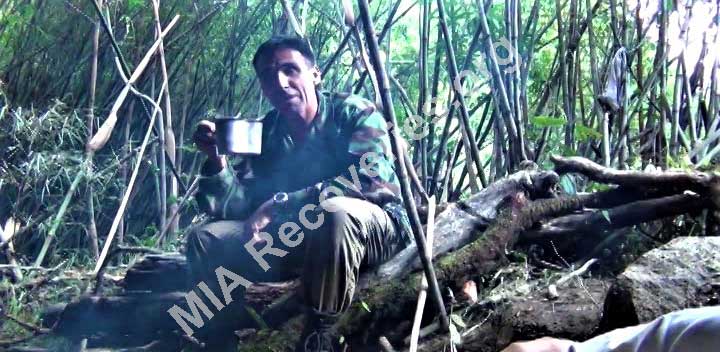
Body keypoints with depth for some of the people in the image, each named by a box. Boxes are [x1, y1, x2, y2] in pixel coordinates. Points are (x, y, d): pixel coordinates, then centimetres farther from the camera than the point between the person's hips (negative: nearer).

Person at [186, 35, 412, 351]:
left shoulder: (353, 113, -13)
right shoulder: (265, 133, 2)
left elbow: (373, 178, -30)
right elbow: (235, 208, -2)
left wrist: (280, 203, -31)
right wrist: (217, 160, -22)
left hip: (374, 229, -5)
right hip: (300, 238, 6)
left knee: (335, 211, -40)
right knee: (205, 238, -5)